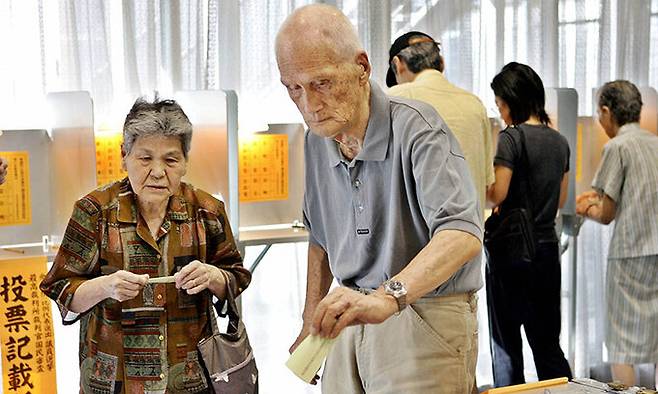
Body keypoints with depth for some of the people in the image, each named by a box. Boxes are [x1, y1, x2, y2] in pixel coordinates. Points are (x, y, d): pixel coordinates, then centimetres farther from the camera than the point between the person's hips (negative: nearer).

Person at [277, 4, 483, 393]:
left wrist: (388, 296, -48)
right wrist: (312, 322, 15)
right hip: (353, 320, 6)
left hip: (424, 320, -6)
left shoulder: (415, 127, -19)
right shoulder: (317, 139, 4)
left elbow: (462, 234, -34)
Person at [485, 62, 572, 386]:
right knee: (547, 341, 12)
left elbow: (496, 194, -18)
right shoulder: (559, 141, 9)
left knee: (506, 342, 3)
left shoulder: (512, 137, -12)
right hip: (548, 248, 6)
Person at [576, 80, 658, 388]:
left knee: (622, 349, 1)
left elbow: (607, 215, -6)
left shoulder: (618, 147, -8)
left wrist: (589, 210, 15)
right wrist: (600, 198, 25)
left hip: (632, 254, -7)